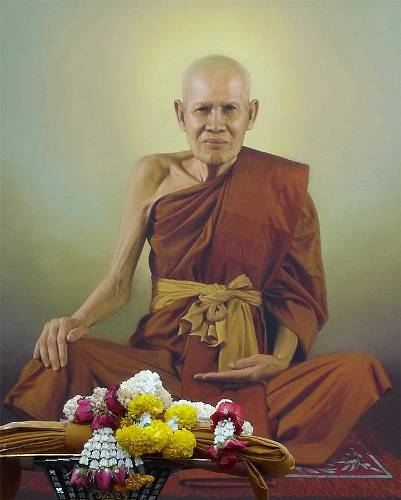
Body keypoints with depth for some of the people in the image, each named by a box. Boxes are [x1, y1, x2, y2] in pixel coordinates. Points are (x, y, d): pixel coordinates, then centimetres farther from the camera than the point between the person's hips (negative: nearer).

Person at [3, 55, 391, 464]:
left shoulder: (282, 185, 3)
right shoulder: (154, 176, 5)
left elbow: (299, 292, 6)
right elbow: (118, 282, 6)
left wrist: (280, 359, -12)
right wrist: (78, 320, -14)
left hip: (247, 366, -1)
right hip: (163, 356, 1)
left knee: (360, 373, -27)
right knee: (63, 360, -27)